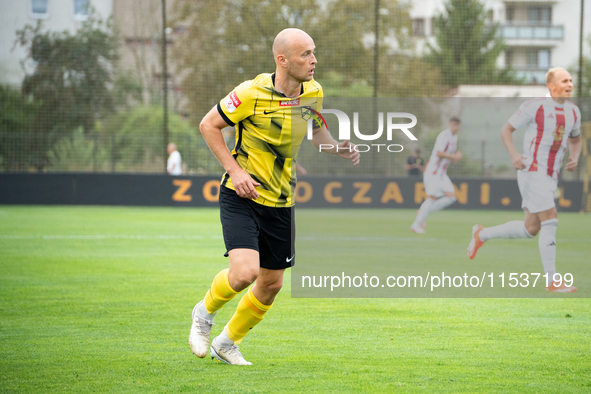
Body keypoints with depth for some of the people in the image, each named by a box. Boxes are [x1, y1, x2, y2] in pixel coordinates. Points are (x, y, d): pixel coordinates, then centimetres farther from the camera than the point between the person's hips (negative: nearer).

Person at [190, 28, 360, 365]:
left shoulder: (313, 93, -1)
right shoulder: (252, 93, -18)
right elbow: (208, 125, -7)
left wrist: (338, 148, -2)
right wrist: (235, 170, -16)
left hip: (281, 203, 6)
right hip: (242, 197, -6)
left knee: (272, 283, 9)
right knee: (245, 272, -23)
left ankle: (227, 343, 32)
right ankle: (205, 312, 9)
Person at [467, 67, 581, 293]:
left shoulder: (573, 112, 8)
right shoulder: (534, 107, -10)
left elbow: (575, 139, 26)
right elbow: (506, 130, -2)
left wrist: (575, 158, 5)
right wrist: (513, 155, -18)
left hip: (550, 177, 8)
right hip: (531, 171, -8)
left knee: (530, 229, 12)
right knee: (550, 221, -15)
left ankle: (482, 234, 33)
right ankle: (552, 281, -11)